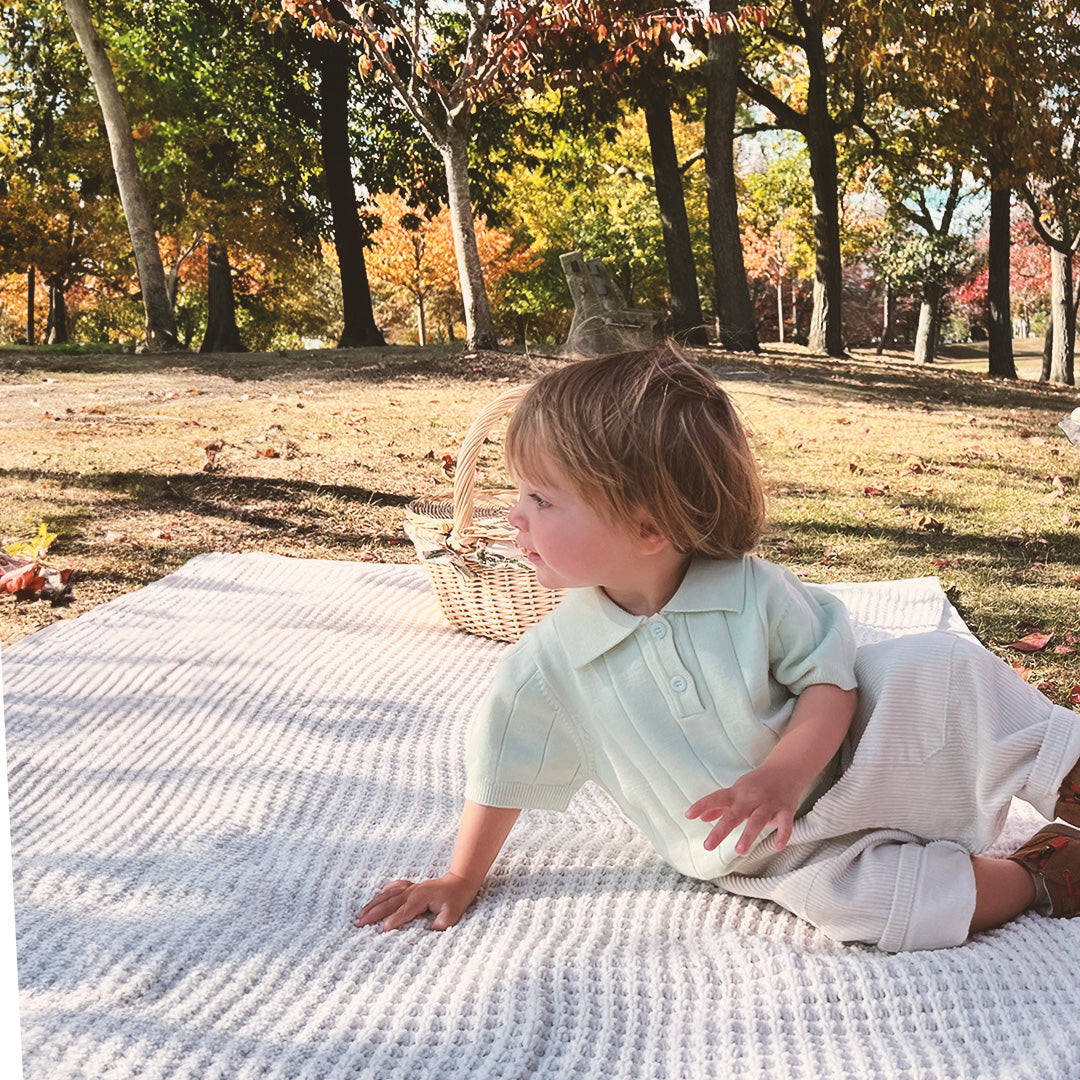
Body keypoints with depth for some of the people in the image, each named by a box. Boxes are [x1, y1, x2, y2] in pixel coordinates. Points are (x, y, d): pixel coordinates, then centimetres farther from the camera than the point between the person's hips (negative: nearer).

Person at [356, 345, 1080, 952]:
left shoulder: (756, 592, -18)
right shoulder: (551, 660, -12)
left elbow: (831, 681, -12)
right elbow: (504, 775, 1)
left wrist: (783, 773, -29)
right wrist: (461, 882, 8)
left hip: (839, 766, 0)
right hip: (768, 858, 1)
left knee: (938, 667, -22)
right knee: (834, 897, -29)